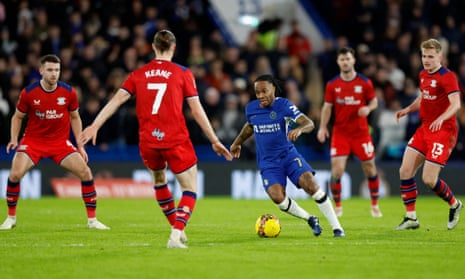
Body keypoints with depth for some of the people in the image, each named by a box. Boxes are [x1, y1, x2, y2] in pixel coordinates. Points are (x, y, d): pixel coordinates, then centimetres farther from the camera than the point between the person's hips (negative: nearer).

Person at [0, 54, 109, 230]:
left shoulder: (69, 92, -7)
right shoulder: (28, 93, -10)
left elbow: (75, 118, 7)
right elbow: (17, 117, 5)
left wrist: (80, 145, 3)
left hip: (60, 142, 1)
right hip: (32, 141, -1)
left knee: (85, 172, -12)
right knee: (15, 174, -21)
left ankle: (92, 219, 1)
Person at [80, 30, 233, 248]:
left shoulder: (138, 74, 8)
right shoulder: (182, 73, 1)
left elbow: (116, 100, -1)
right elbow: (196, 110, 0)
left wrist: (95, 126, -1)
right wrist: (214, 141, 5)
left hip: (147, 142, 4)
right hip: (176, 140, -3)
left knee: (159, 180, 29)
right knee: (190, 189, 4)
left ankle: (177, 229, 35)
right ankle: (176, 234, -17)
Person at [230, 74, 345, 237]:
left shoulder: (283, 105, -10)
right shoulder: (251, 108, 2)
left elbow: (309, 123, -21)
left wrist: (299, 129, -42)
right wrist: (237, 143, 37)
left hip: (288, 155, -2)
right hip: (268, 163, 2)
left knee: (311, 185, -22)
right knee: (277, 198, -21)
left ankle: (336, 227, -11)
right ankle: (310, 219, 5)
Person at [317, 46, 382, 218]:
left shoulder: (365, 83, -2)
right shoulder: (332, 85, 1)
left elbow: (374, 101, 8)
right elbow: (327, 107, 6)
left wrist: (368, 108, -15)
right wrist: (323, 127, -6)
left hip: (361, 132, 0)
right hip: (340, 133, 0)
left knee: (370, 169, 5)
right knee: (337, 170, -11)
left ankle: (375, 205, 23)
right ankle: (338, 206, 6)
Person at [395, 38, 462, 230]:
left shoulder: (447, 77, -15)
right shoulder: (423, 75, 11)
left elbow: (456, 104, -26)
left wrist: (441, 119, -43)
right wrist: (408, 109, 10)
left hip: (443, 131, -8)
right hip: (424, 128, 8)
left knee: (429, 179, -11)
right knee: (405, 171, -3)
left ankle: (454, 205, 18)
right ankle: (411, 218, 6)